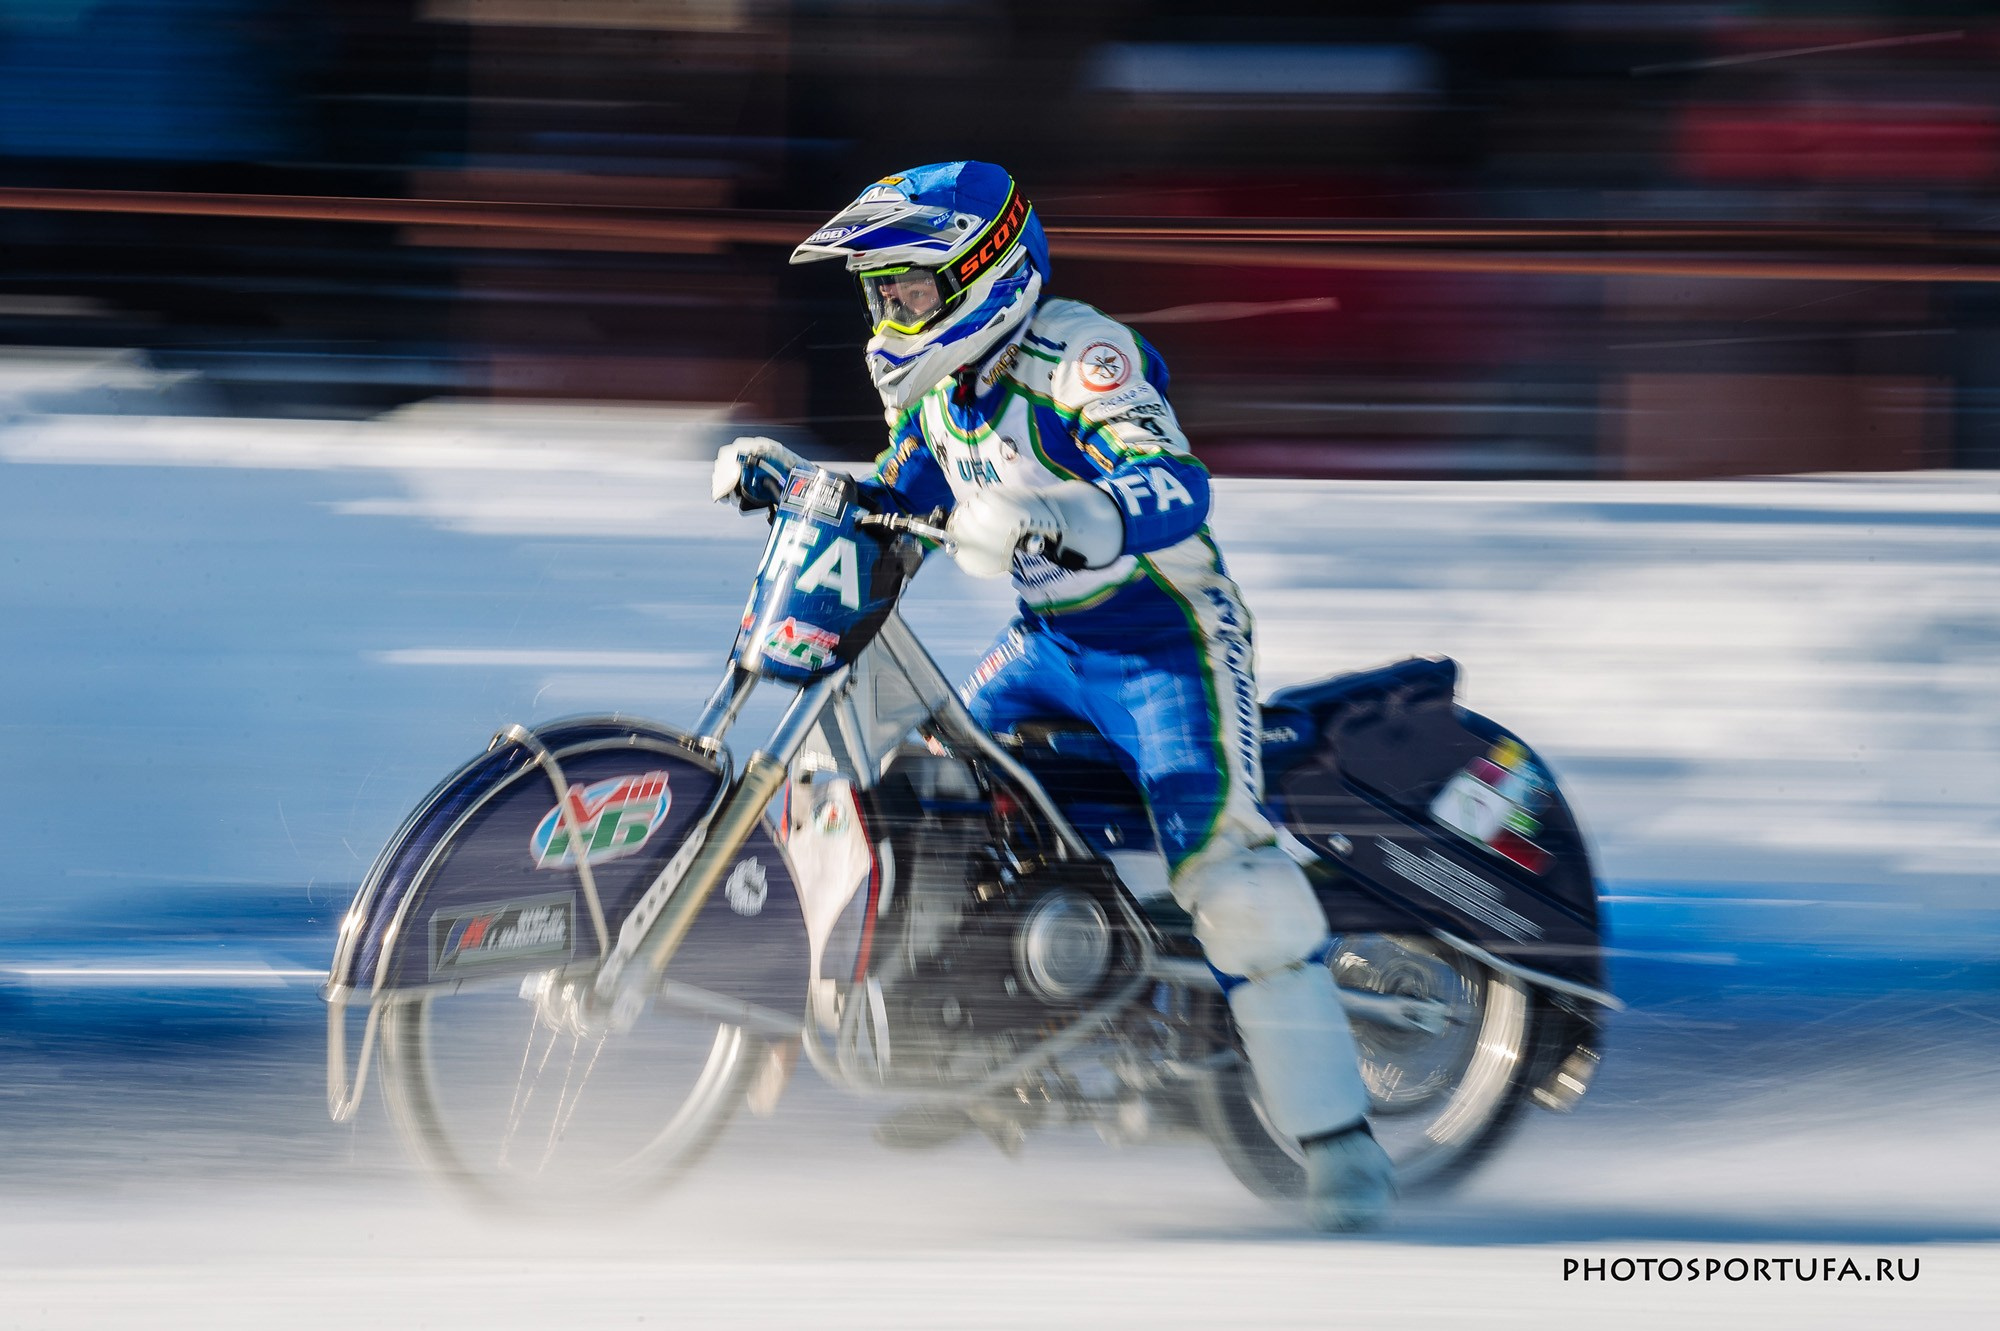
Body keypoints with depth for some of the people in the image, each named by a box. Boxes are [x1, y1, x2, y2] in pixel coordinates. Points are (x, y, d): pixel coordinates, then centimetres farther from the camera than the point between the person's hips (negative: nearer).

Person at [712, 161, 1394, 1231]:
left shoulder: (1079, 359, -24)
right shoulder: (938, 383, 4)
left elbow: (1177, 491, -39)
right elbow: (901, 499, 21)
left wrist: (1048, 516, -56)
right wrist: (784, 471, 4)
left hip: (1163, 640, -9)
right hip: (1049, 640, 9)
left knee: (1225, 866, -22)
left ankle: (1339, 1143, -23)